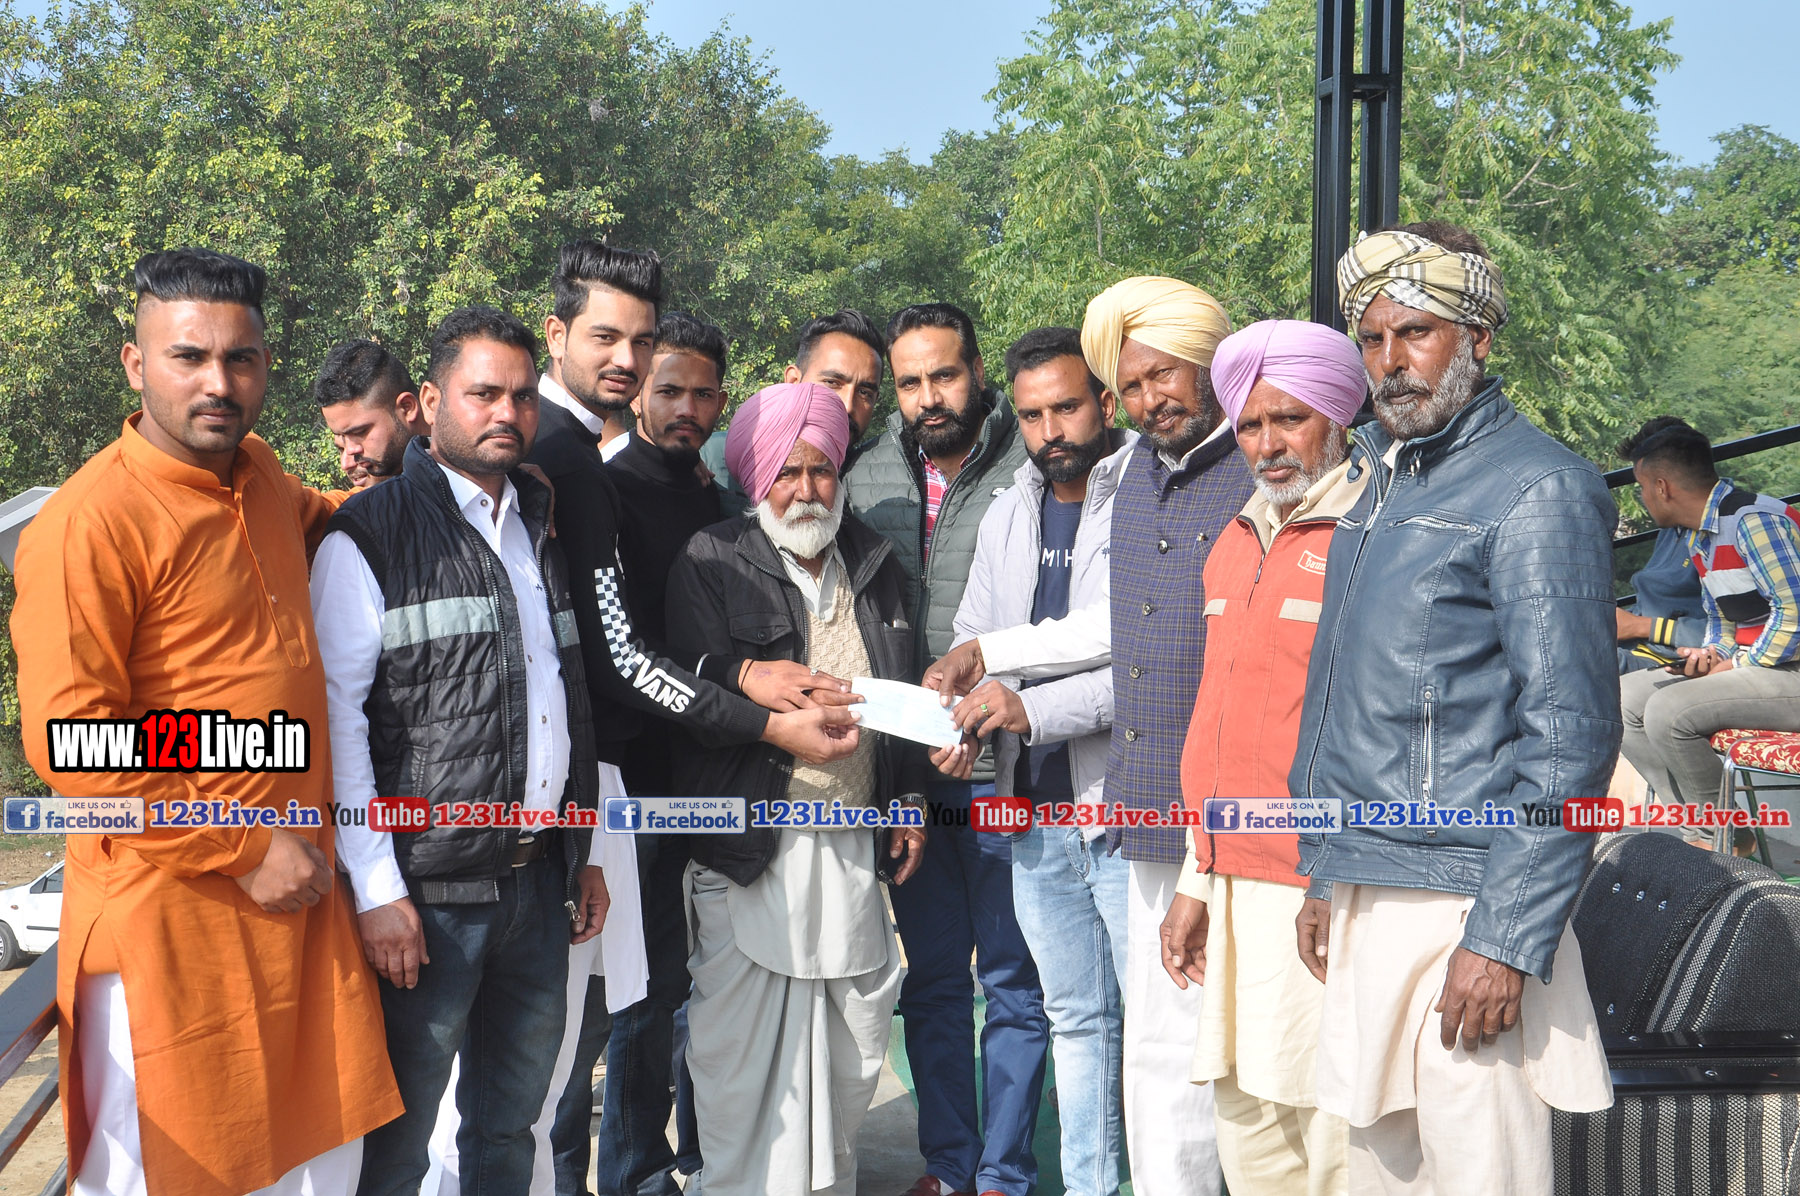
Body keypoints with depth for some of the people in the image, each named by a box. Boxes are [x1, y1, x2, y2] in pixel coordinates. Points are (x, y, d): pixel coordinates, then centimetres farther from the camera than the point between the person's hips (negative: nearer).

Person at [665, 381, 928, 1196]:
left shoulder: (875, 568, 14)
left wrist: (908, 799, 14)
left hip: (853, 847, 5)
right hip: (751, 850, -5)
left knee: (854, 1041, 10)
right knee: (744, 1047, -2)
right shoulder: (711, 566, -3)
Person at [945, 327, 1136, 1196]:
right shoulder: (1007, 518, 13)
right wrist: (962, 719, -2)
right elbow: (973, 642, 19)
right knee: (1076, 1017, 17)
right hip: (1036, 815, 7)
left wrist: (1034, 709, -22)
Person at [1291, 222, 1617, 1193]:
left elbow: (1570, 734, -15)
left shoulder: (1538, 490, -9)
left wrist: (1507, 938, -19)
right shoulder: (1376, 482, 16)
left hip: (1464, 909, -8)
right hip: (1365, 908, 8)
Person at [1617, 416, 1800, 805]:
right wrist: (1713, 655, -1)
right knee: (1626, 697, 3)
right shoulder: (1700, 537, 15)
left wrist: (1739, 668, -15)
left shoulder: (1755, 521, -17)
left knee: (1667, 711, -25)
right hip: (1748, 665, 10)